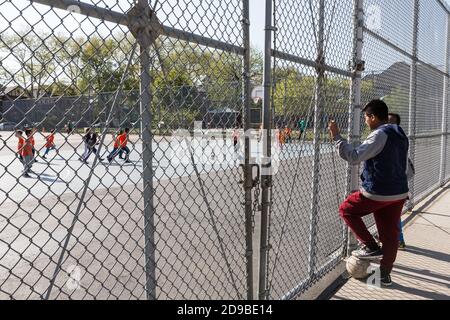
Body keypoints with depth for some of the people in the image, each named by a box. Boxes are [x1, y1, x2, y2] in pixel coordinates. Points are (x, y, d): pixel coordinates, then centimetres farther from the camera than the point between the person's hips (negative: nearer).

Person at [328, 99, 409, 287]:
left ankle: (370, 247, 7)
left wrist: (336, 137, -20)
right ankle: (385, 274, 24)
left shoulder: (379, 135, -17)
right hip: (399, 193, 9)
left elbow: (354, 157, -25)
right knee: (390, 233, 14)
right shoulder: (400, 134, 12)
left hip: (377, 193, -9)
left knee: (346, 210, 11)